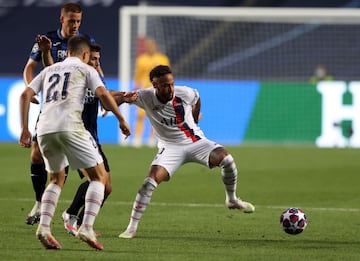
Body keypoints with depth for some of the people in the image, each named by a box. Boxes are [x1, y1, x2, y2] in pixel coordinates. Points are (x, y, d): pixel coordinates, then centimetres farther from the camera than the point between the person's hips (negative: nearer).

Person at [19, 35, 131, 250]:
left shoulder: (49, 70, 26)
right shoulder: (85, 69, 13)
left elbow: (26, 95, 17)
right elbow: (103, 94, -3)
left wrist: (25, 129, 17)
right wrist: (121, 120, 4)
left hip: (44, 129, 5)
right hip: (70, 127, -5)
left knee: (57, 179, 24)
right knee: (99, 176, 6)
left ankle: (44, 227, 5)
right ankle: (87, 228, -11)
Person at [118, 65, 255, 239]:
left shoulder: (186, 94, -12)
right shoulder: (146, 98, -15)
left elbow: (196, 98, 12)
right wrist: (127, 96, -38)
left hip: (196, 141, 1)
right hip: (170, 147, -1)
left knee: (226, 158, -23)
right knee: (151, 181, -22)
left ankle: (232, 200, 4)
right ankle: (132, 228, -12)